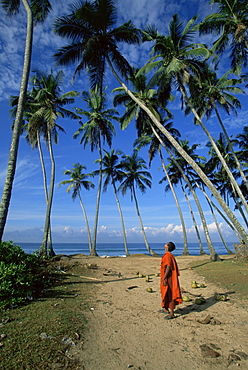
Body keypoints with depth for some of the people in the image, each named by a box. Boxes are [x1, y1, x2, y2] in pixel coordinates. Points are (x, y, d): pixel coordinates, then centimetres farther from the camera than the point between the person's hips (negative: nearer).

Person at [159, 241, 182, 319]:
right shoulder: (169, 255, 10)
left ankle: (172, 313, 7)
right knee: (166, 293, 20)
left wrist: (164, 278, -23)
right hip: (168, 277, 10)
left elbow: (168, 267, -25)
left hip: (168, 278, -10)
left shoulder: (167, 255, -20)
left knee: (170, 294, -2)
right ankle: (166, 309, 34)